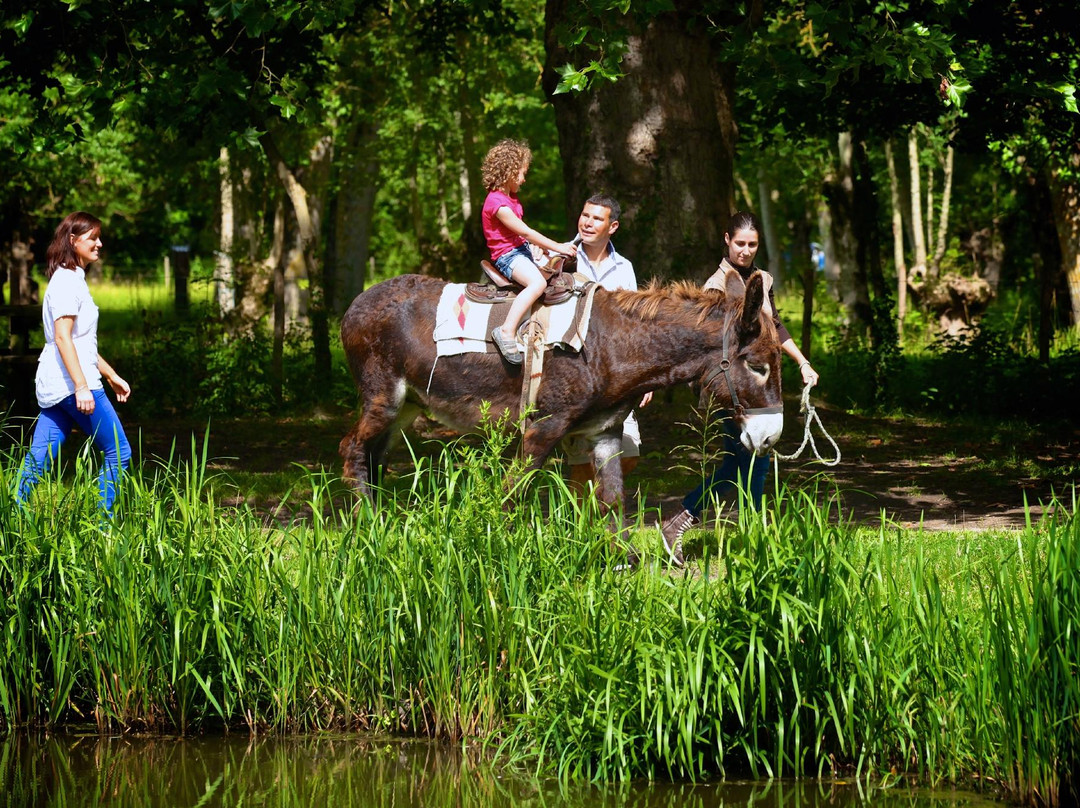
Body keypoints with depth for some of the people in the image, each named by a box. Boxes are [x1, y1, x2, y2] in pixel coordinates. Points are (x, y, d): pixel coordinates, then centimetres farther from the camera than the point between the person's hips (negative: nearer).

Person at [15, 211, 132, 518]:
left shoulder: (73, 280, 20)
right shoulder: (67, 281, -11)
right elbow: (62, 337, -19)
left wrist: (112, 377, 28)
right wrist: (82, 387, -24)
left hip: (53, 387, 10)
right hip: (72, 383, -10)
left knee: (38, 461, 5)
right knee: (118, 452, -4)